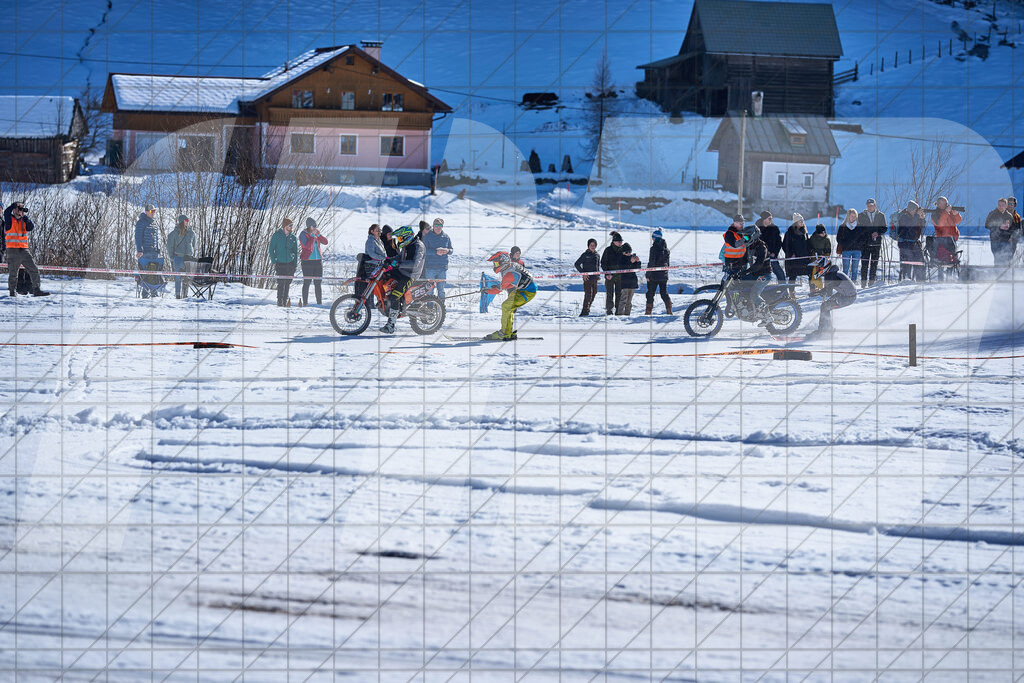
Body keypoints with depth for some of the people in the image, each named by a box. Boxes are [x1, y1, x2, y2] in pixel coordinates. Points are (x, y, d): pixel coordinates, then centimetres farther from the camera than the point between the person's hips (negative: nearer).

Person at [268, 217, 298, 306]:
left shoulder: (293, 237, 8)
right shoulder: (277, 236, -1)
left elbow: (295, 251, 15)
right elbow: (271, 249, 3)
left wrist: (295, 264, 7)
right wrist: (274, 262, -4)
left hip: (290, 264, 3)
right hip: (280, 263, -3)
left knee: (287, 283, 4)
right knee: (281, 283, -11)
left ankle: (285, 301, 13)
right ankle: (279, 301, -5)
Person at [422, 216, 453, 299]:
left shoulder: (446, 237, 8)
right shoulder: (427, 236, -3)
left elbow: (451, 249, 12)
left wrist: (447, 251, -12)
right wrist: (436, 252, -25)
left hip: (442, 268, 3)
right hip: (430, 267, -3)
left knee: (441, 290, 9)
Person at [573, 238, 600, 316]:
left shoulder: (597, 255, 12)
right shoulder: (585, 255, -4)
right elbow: (577, 264, -5)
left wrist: (598, 275, 14)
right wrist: (583, 273, -11)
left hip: (595, 278, 6)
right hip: (587, 277, -6)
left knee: (593, 294, 10)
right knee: (588, 294, -12)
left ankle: (586, 309, 22)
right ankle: (585, 312, -11)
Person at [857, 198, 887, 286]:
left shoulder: (881, 215, 7)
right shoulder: (861, 216, 8)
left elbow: (885, 228, 9)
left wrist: (878, 233, -11)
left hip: (876, 243, 0)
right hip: (865, 243, 0)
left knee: (874, 264, 2)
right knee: (864, 264, -6)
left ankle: (872, 282, 7)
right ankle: (863, 283, -3)